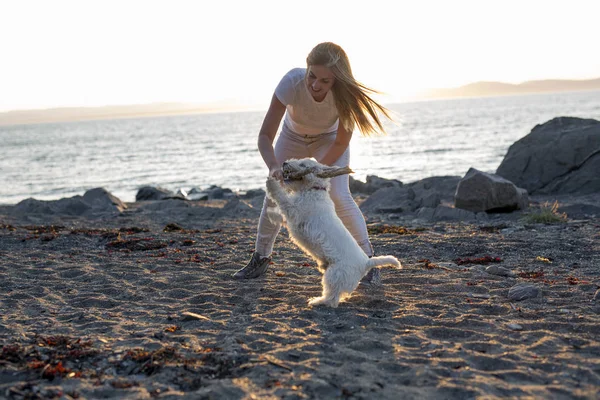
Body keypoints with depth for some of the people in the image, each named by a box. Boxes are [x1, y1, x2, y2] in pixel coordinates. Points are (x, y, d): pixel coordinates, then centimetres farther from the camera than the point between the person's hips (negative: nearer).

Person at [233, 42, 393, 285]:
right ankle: (260, 258, 21)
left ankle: (368, 260, -4)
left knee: (339, 196, -19)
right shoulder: (291, 82, -39)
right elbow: (265, 135, -37)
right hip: (293, 137, 2)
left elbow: (341, 144, -23)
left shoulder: (344, 94, -37)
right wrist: (274, 167, -54)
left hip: (328, 140, -1)